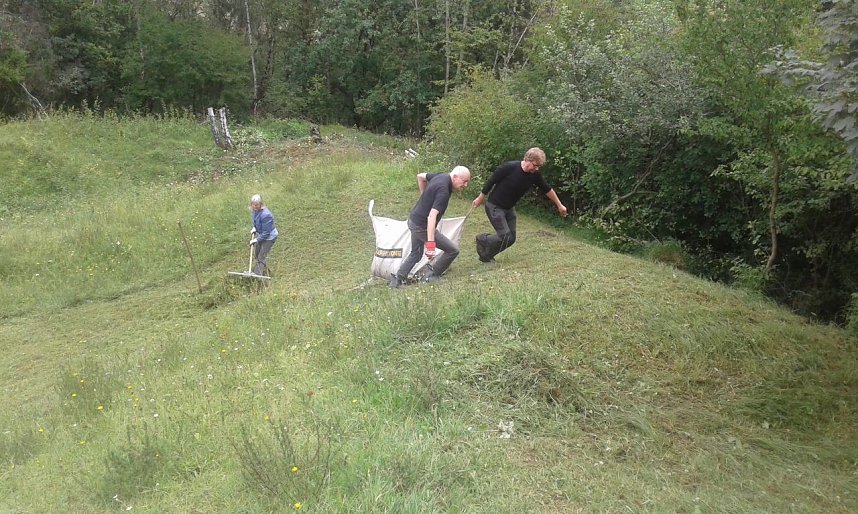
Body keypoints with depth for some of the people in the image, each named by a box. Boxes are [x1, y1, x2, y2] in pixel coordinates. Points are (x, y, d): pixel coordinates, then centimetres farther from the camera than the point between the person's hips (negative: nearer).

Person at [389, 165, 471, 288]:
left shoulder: (440, 176, 1)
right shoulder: (444, 191, -26)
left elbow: (420, 176, 21)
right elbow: (432, 216, -35)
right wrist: (430, 243, -39)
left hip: (413, 220, 10)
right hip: (422, 227, -10)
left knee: (415, 254, 27)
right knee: (452, 250, -1)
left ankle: (397, 279, 24)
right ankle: (432, 276, 11)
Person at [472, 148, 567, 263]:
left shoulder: (535, 175, -9)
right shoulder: (509, 167, -25)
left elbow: (547, 189, 6)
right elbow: (491, 181, -14)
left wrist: (559, 205, 15)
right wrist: (480, 198, -4)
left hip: (509, 208, 7)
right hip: (494, 206, -7)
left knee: (511, 238, 4)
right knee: (505, 236, -16)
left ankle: (487, 255, 22)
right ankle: (482, 240, 9)